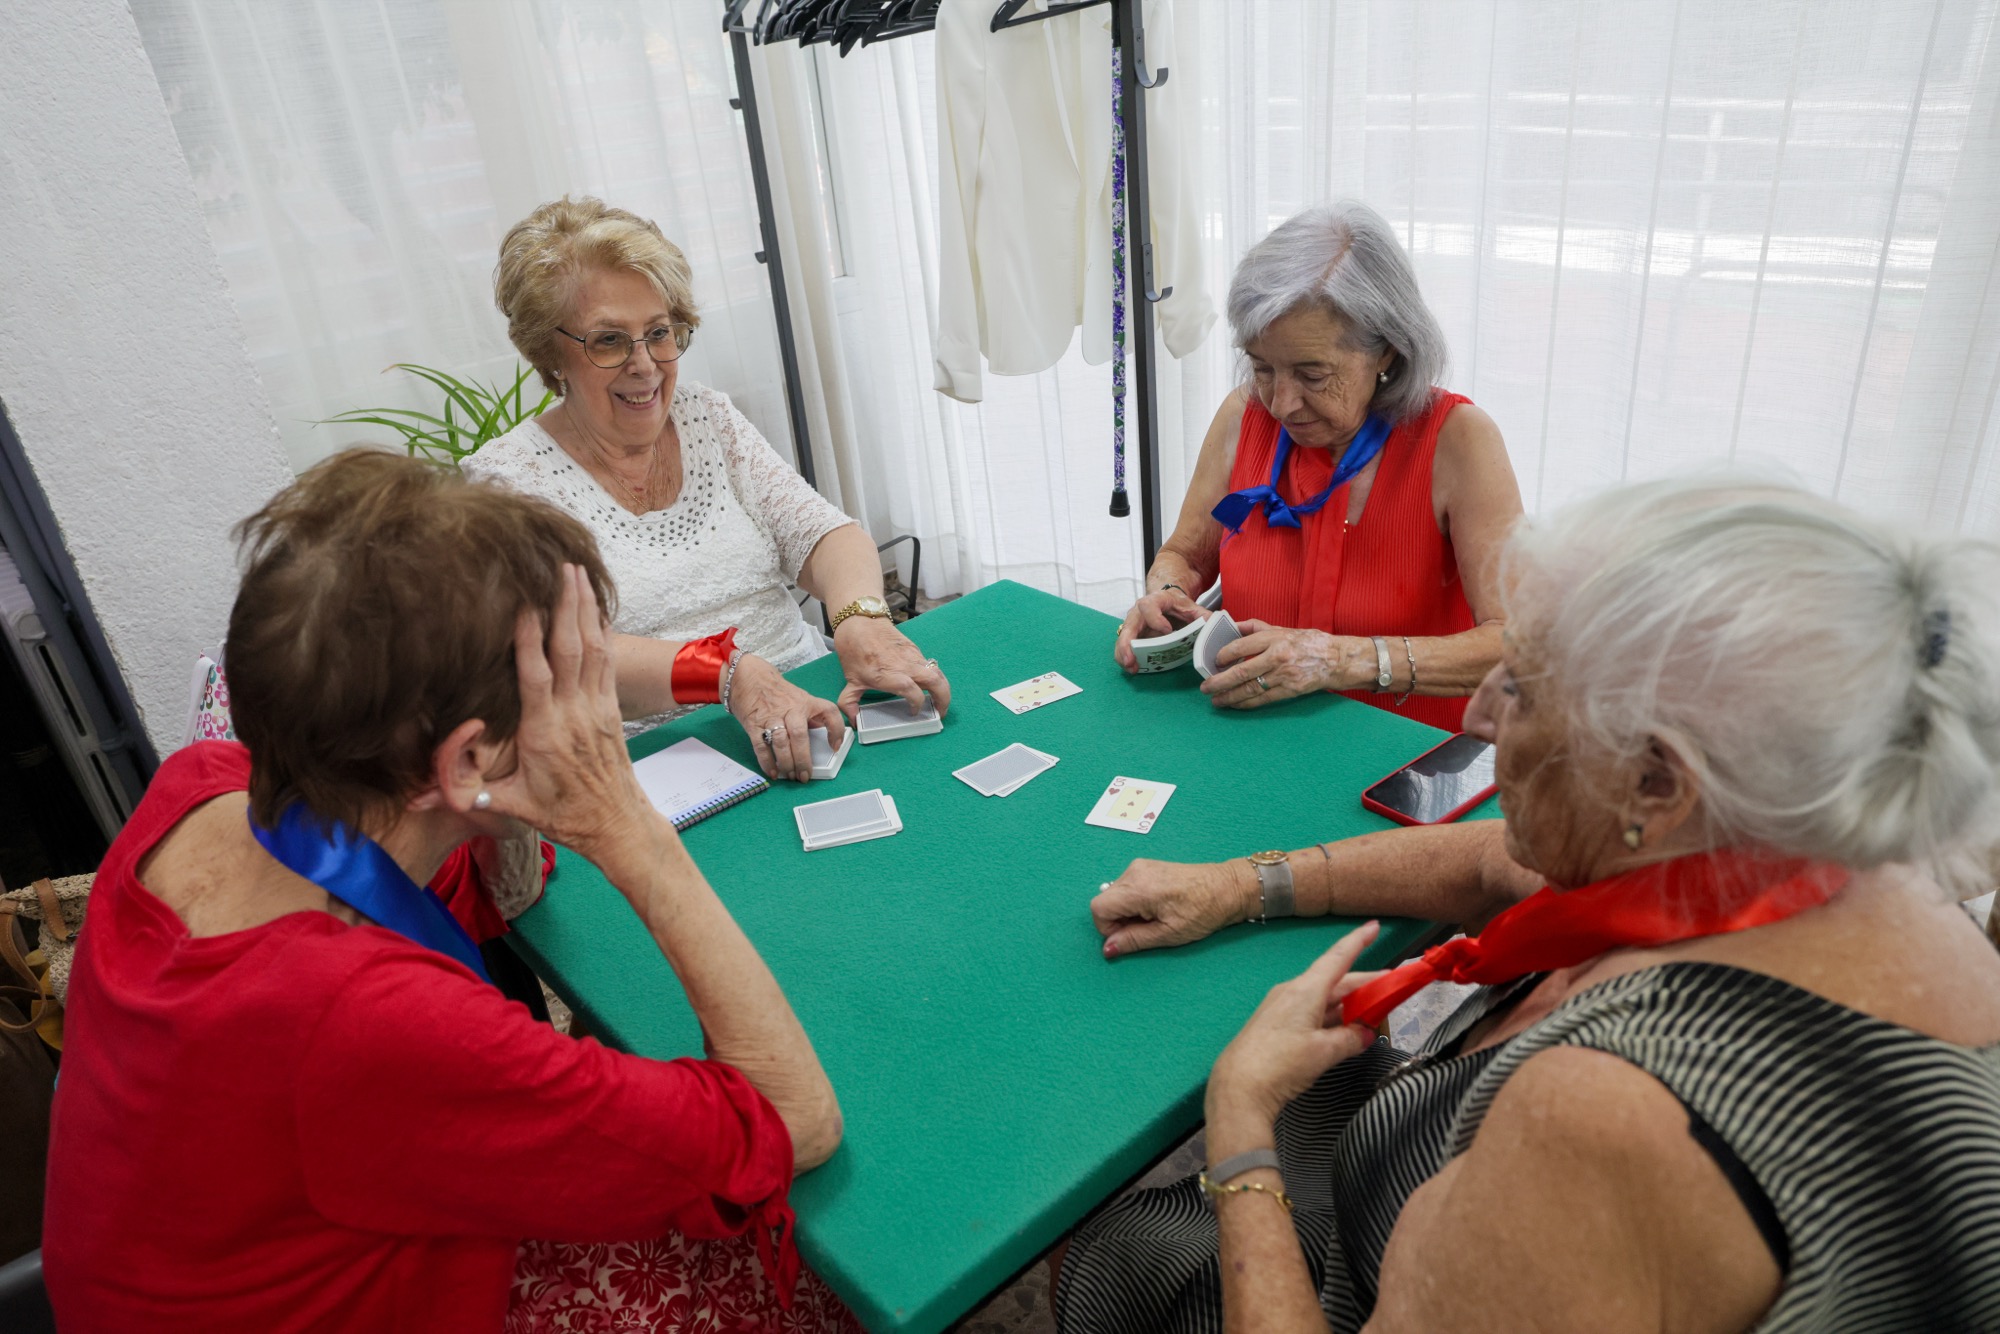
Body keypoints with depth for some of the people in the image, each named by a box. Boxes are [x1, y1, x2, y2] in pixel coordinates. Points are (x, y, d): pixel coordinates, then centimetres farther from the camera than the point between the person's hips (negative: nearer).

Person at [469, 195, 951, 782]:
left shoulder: (709, 418, 12)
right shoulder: (503, 480, -3)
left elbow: (822, 532, 2)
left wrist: (861, 618, -21)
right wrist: (731, 673, -33)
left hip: (811, 714, 6)